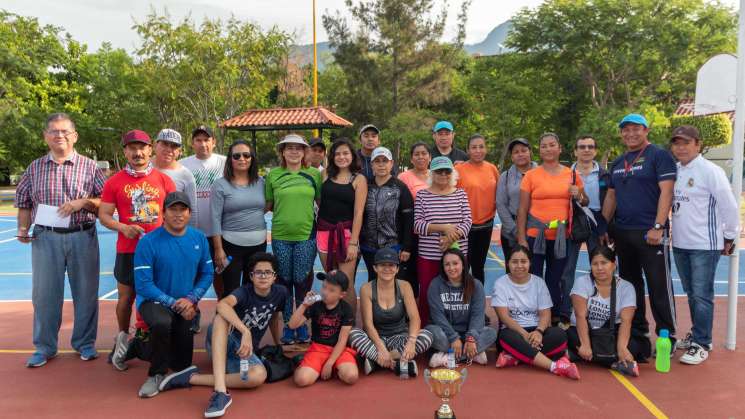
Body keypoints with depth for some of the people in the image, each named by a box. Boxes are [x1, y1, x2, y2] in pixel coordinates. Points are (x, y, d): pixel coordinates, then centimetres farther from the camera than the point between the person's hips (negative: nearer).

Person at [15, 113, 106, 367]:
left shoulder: (89, 166, 3)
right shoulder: (35, 168, 9)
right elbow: (24, 204, 14)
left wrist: (83, 202, -14)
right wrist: (23, 229, -1)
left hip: (83, 237, -1)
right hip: (45, 238, 2)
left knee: (86, 292, 6)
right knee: (44, 294, 6)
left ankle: (85, 343, 22)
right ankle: (44, 347, 21)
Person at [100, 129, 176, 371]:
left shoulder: (164, 180, 3)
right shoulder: (114, 182, 0)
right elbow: (104, 215, 2)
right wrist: (123, 228, -16)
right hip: (128, 250, -1)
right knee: (126, 297, 8)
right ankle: (123, 338, 30)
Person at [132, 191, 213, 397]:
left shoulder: (199, 238, -4)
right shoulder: (148, 241, -16)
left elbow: (207, 274, 2)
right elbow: (143, 284, -17)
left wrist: (191, 299, -15)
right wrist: (174, 304, -20)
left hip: (186, 306, 4)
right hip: (154, 301, -4)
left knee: (182, 365, 7)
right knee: (162, 323, -40)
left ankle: (150, 344, 41)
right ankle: (157, 374, -14)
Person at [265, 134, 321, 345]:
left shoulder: (314, 174, 4)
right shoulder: (273, 174, 5)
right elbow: (268, 205, 12)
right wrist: (284, 212, -3)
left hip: (306, 235, -1)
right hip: (280, 236, 1)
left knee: (302, 281, 3)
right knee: (285, 281, 9)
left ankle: (302, 325, 19)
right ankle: (288, 325, 22)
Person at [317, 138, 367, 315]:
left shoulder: (359, 179, -1)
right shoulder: (326, 174, 8)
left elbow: (358, 213, -6)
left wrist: (353, 242, -10)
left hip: (346, 232, -3)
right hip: (324, 231, 3)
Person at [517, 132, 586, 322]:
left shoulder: (572, 175, 7)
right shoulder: (531, 175, -1)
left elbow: (585, 202, 19)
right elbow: (522, 209, -1)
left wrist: (578, 195, -5)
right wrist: (521, 238, -6)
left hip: (561, 236, 2)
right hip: (535, 235, -2)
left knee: (555, 280, 11)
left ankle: (556, 316, 26)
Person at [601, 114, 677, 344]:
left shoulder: (659, 156, -4)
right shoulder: (617, 163, 16)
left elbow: (666, 192, -12)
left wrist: (658, 227, -20)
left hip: (650, 233, -7)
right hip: (621, 233, 7)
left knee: (659, 286, -3)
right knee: (630, 282, 14)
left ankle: (667, 336, 7)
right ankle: (636, 330, 26)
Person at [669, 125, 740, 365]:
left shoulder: (710, 171, -11)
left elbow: (729, 206, -9)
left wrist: (729, 238, -3)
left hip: (705, 245, -6)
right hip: (680, 244, 6)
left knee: (702, 296, -3)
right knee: (691, 294, 16)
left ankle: (701, 345, 6)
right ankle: (697, 334, 30)